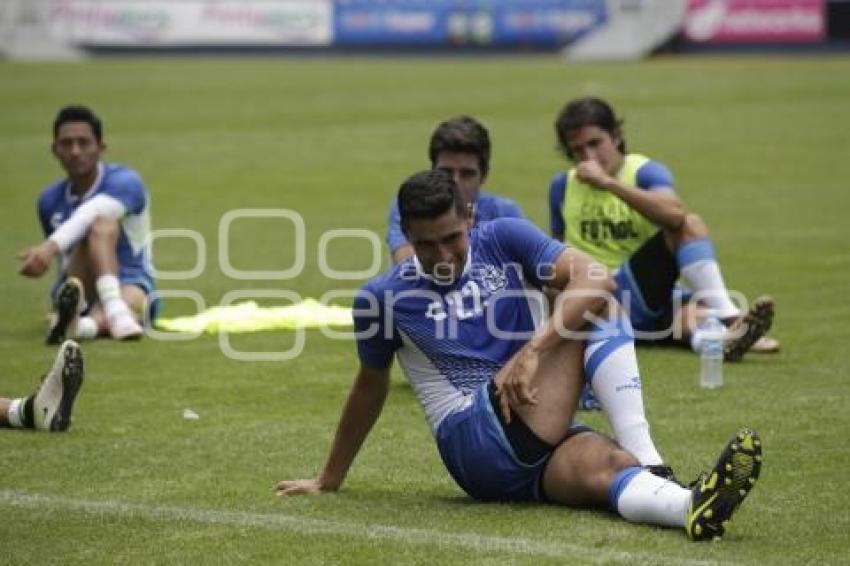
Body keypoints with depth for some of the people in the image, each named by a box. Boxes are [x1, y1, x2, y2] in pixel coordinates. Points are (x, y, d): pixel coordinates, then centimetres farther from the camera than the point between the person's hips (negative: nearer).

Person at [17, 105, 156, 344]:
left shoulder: (125, 182, -8)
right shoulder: (50, 200, 9)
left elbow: (89, 214, -30)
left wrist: (51, 246, -48)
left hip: (128, 283, -2)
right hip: (80, 290, 2)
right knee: (102, 224, -30)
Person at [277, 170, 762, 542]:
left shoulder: (504, 240, 6)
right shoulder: (386, 296, 4)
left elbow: (597, 278, -10)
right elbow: (371, 386, 20)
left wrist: (533, 351, -22)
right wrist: (329, 481, 27)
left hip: (545, 441, 3)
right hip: (475, 445, -3)